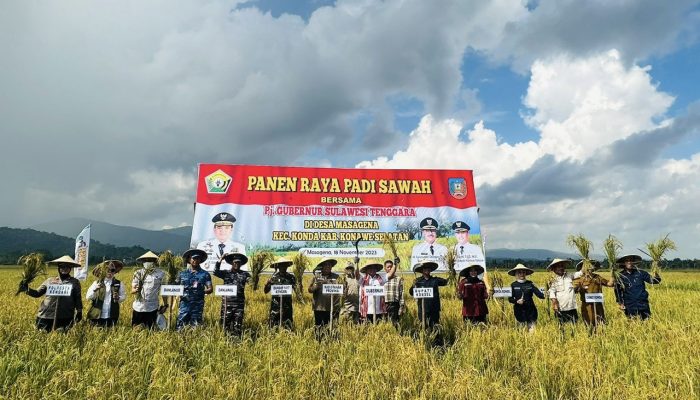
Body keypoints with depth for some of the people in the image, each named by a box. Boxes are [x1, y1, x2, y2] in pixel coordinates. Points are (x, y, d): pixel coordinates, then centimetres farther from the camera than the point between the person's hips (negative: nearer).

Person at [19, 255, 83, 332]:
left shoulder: (75, 282, 6)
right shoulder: (50, 281, 11)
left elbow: (78, 299, 8)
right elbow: (37, 293, 11)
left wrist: (79, 312, 2)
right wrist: (27, 290, -6)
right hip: (46, 316, 2)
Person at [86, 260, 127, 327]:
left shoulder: (118, 283, 0)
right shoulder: (97, 282, 0)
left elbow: (123, 296, 6)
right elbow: (88, 297, -4)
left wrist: (118, 298, -16)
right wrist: (95, 289, -21)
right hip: (97, 316, 0)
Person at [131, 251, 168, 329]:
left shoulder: (160, 273, -2)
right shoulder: (138, 273, 2)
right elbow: (132, 290, 0)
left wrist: (165, 305, 5)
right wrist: (136, 290, -23)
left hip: (152, 308, -1)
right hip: (138, 307, 1)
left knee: (151, 330, 6)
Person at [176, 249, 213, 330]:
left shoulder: (205, 274, 5)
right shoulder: (182, 274, 10)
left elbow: (210, 289, 2)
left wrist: (202, 292, -17)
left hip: (198, 305, -1)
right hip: (184, 304, 1)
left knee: (196, 327, 3)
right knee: (180, 326, 0)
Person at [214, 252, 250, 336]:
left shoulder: (244, 274, 7)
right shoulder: (226, 273, 7)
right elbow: (215, 272, -7)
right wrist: (220, 260, -12)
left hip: (239, 303, 0)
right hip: (227, 302, 0)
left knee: (238, 324, 4)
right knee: (225, 323, 4)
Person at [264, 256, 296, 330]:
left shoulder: (291, 277, 4)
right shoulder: (273, 277, 1)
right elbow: (266, 291, 1)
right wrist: (269, 282, -16)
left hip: (287, 305, 1)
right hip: (275, 305, -1)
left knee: (289, 327, 3)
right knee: (274, 327, 4)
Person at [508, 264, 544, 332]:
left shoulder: (530, 284, 2)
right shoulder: (513, 285, 0)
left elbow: (539, 294, -6)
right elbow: (510, 298, 1)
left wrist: (544, 296, -28)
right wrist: (517, 301, -18)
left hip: (531, 311, 1)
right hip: (519, 311, 0)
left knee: (532, 330, 2)